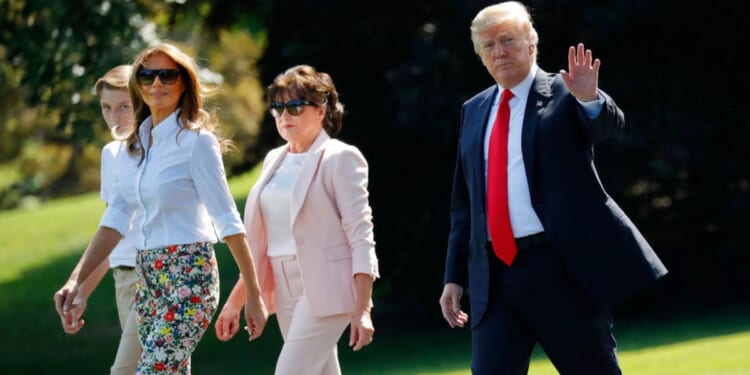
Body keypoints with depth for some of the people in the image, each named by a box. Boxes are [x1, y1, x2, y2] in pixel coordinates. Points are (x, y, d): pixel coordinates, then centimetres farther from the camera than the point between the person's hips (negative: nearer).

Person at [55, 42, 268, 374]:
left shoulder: (196, 141, -8)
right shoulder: (135, 145, 12)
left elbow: (227, 219, -10)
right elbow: (116, 218, 14)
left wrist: (253, 294, -11)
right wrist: (78, 280, 8)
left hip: (188, 276, -8)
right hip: (148, 276, 8)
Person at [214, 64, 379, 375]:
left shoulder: (340, 159, -6)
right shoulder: (274, 160, 13)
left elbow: (360, 236, -11)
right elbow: (261, 244, 18)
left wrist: (362, 310, -18)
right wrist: (235, 301, 15)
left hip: (324, 288, -7)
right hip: (286, 289, 7)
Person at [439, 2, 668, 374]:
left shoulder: (563, 93, 1)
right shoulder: (475, 110, 15)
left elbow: (609, 124, -20)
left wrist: (590, 99, -42)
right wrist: (455, 276, 15)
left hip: (562, 267, -4)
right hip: (495, 276, 4)